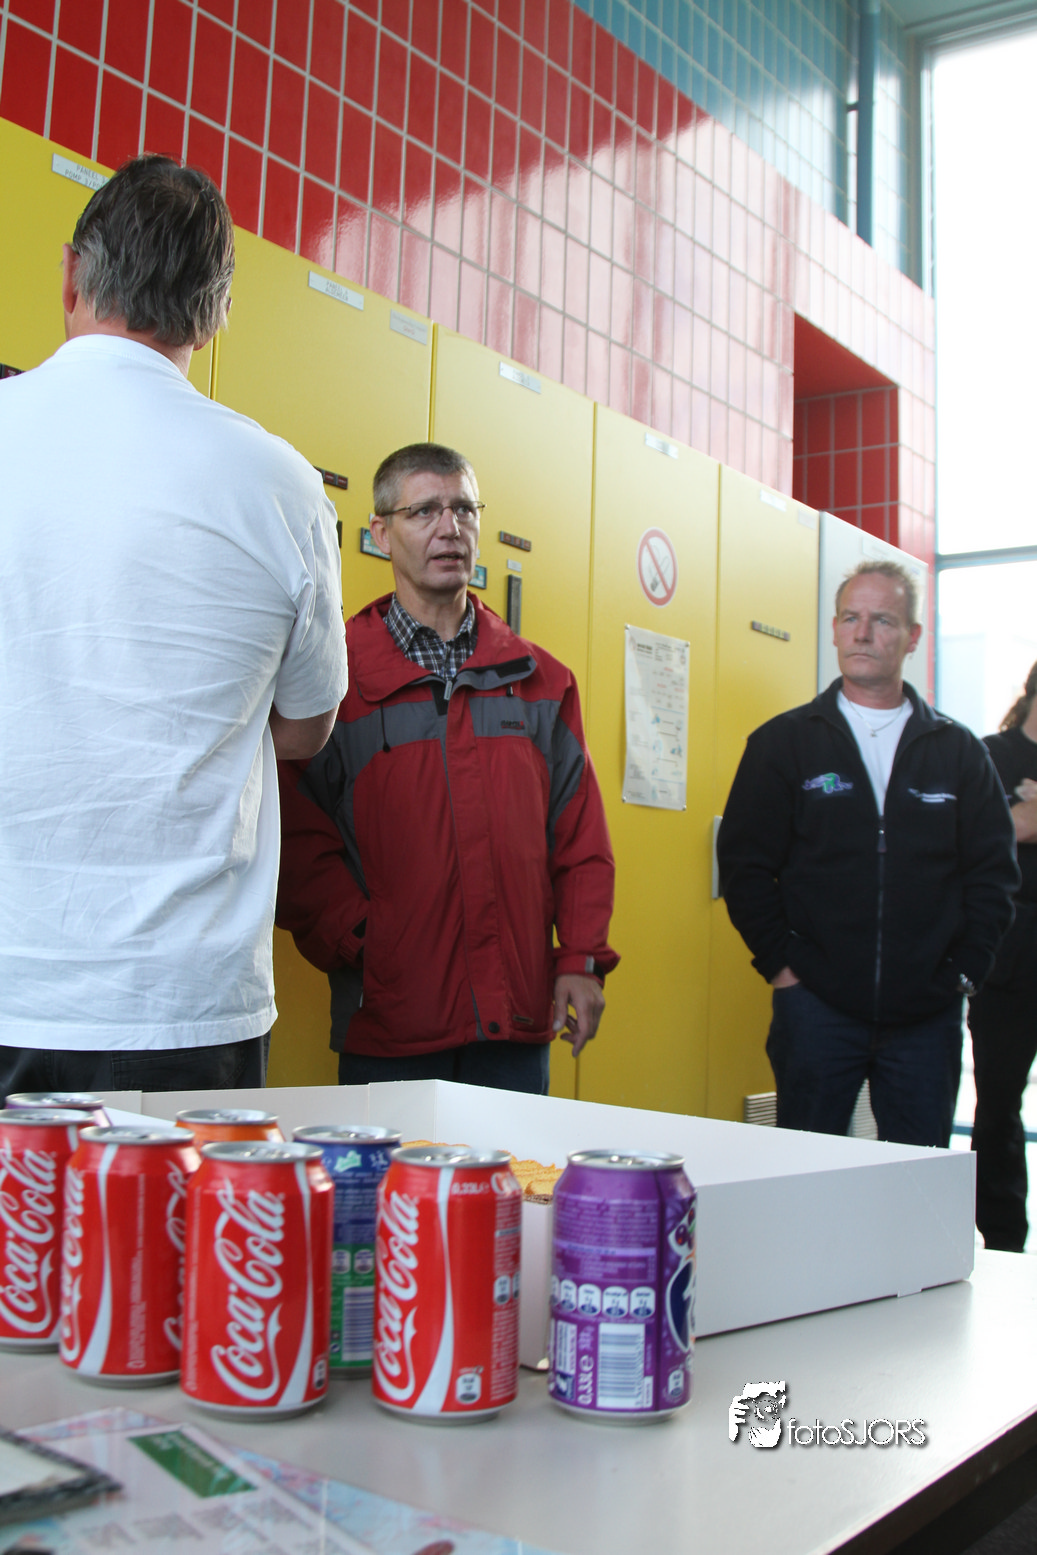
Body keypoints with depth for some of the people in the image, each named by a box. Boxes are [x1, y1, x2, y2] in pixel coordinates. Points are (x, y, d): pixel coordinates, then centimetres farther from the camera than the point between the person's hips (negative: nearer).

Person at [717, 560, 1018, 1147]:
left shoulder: (958, 750, 9)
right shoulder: (784, 742, 4)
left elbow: (994, 871, 9)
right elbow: (744, 864, 2)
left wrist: (964, 969, 0)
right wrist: (781, 962, -5)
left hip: (927, 1013, 2)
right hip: (816, 1007, -1)